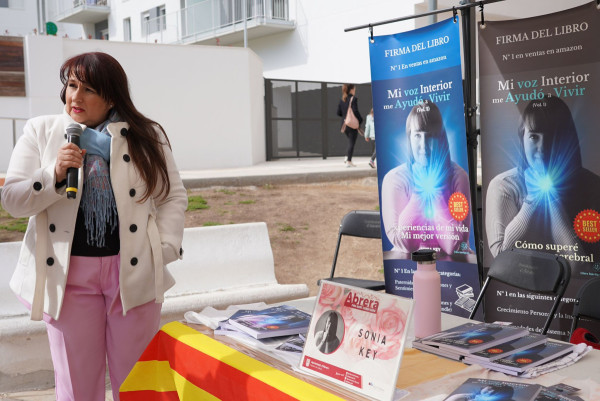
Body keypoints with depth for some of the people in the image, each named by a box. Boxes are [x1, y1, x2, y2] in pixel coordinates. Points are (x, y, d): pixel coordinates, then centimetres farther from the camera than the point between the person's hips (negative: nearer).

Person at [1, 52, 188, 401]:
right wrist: (55, 174, -16)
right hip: (67, 273, 1)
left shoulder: (147, 136, 4)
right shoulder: (41, 132, 5)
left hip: (135, 271, 0)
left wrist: (163, 250, -5)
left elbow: (174, 196, 6)